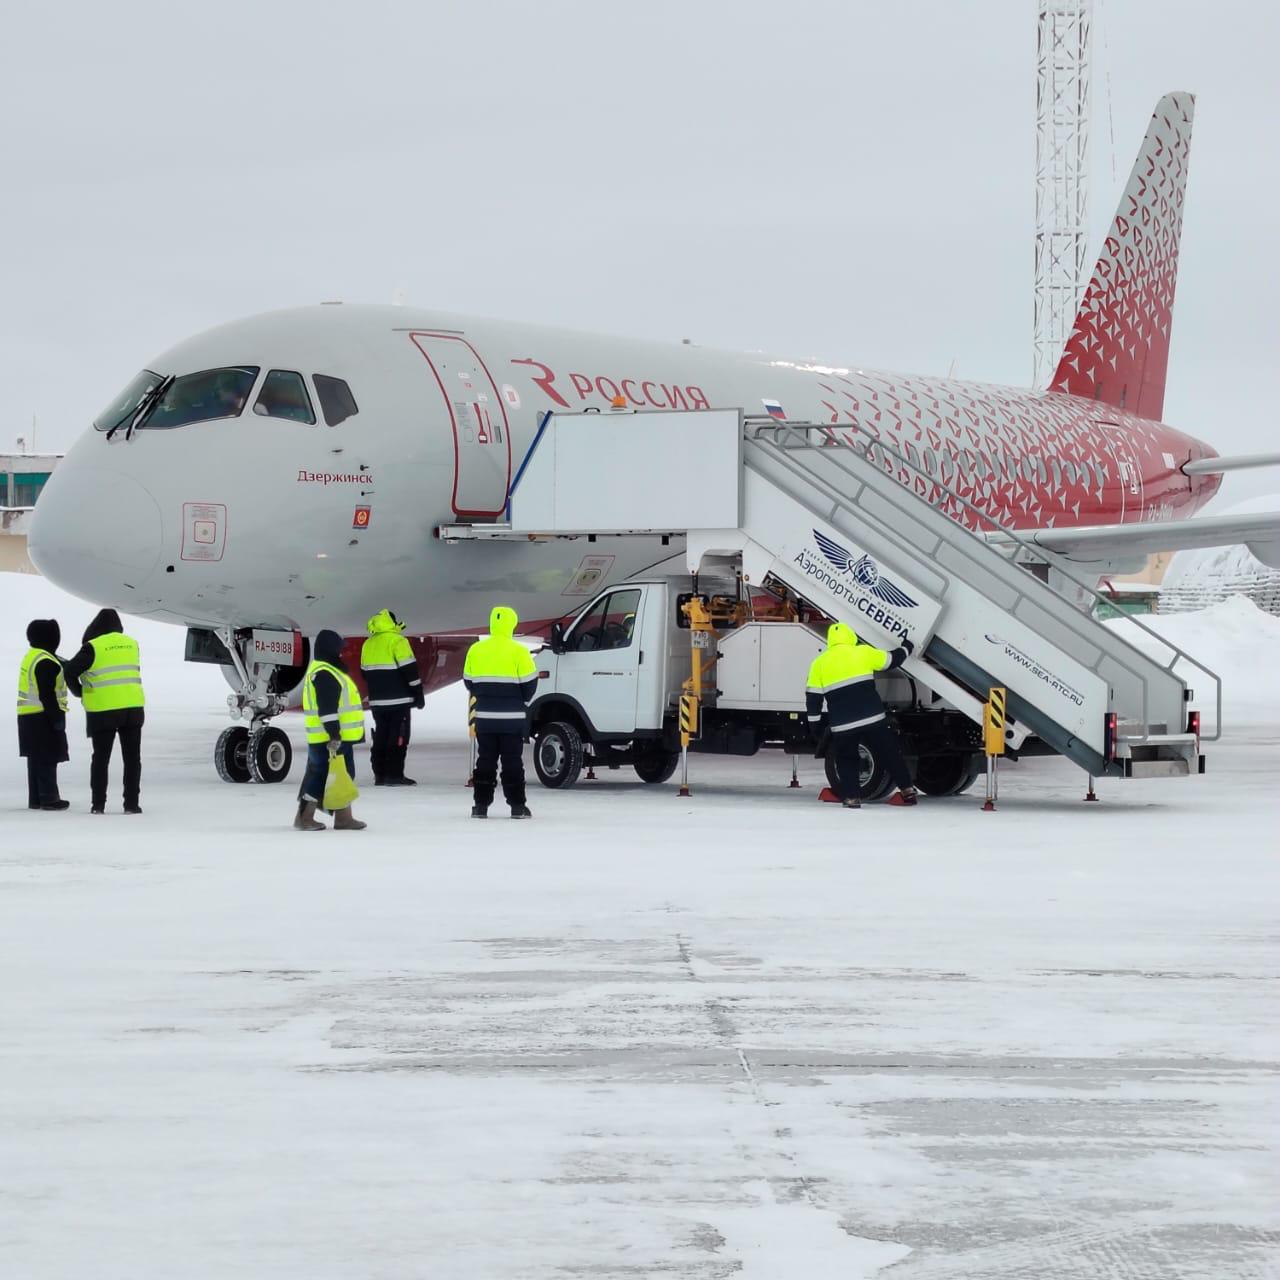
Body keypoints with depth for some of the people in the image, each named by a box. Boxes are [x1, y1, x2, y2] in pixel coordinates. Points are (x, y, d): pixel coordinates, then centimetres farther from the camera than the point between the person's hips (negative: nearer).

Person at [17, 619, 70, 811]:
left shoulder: (31, 657, 14)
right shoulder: (45, 662, -19)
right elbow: (47, 695, -22)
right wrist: (57, 718, -18)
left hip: (29, 716, 10)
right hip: (43, 717, -10)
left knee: (37, 758, 14)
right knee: (48, 758, -6)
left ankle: (36, 798, 18)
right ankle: (49, 799, -5)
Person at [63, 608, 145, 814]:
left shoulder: (93, 647, -8)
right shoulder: (132, 644, 7)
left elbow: (70, 672, -9)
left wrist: (79, 692, 9)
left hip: (103, 711, -3)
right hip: (133, 708, 3)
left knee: (101, 758, 8)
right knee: (132, 758, 8)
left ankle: (98, 804, 8)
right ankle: (131, 803, 5)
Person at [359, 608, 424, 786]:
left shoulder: (368, 644, 12)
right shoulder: (397, 641, -11)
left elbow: (365, 672, 19)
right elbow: (410, 670, -13)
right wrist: (418, 695, -7)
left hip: (377, 700, 7)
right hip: (398, 699, -7)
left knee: (381, 735, 12)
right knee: (398, 737, -4)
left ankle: (379, 774, 12)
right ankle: (394, 775, -8)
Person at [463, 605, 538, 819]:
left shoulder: (475, 650, 1)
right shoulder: (518, 651, -10)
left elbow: (468, 681, 9)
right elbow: (529, 682, -6)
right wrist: (524, 701, 14)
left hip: (485, 715, 3)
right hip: (512, 717, -3)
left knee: (485, 759, 10)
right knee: (512, 761, 3)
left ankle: (481, 805, 8)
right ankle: (517, 805, 3)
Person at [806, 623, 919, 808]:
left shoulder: (820, 663, 6)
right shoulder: (863, 653, 3)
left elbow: (813, 698, 6)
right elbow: (891, 661, 16)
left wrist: (814, 724, 14)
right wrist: (905, 649, 36)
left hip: (842, 724, 0)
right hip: (872, 718, 0)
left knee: (846, 759, 17)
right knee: (890, 753, 12)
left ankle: (852, 797, 6)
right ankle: (907, 791, 15)